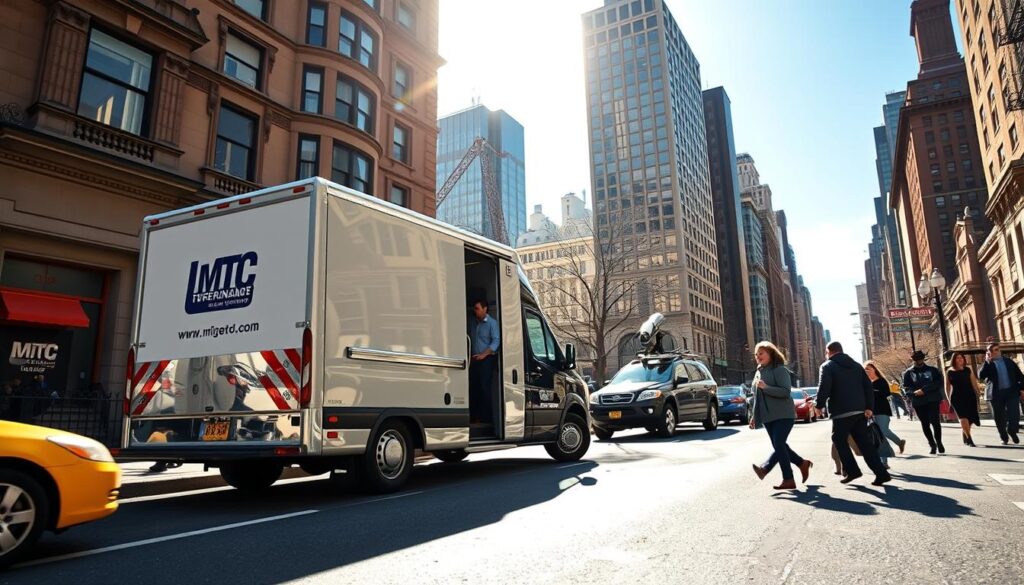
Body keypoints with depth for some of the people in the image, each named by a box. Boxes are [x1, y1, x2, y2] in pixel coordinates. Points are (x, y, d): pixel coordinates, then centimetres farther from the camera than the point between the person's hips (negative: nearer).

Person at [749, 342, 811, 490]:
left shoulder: (780, 370, -8)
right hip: (768, 417, 8)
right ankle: (802, 463, 24)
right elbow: (757, 397, 22)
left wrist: (766, 387, -26)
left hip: (783, 415, -8)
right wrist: (754, 415, 18)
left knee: (778, 445, -15)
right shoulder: (759, 372, 16)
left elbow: (786, 392, -19)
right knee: (779, 446, 9)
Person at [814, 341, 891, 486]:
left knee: (839, 440, 9)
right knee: (864, 442, 9)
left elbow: (824, 388, -15)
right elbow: (868, 386, 11)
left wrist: (818, 405, -3)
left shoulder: (827, 366, -3)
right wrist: (869, 407, 7)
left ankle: (852, 470, 4)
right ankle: (881, 473, 5)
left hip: (841, 412, -6)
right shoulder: (856, 365, 18)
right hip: (860, 411, 6)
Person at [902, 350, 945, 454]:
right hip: (918, 402, 2)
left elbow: (938, 382, -7)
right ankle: (932, 444, 21)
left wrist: (924, 390, -17)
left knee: (934, 421, -10)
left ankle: (939, 443, 7)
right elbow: (906, 387, 3)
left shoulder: (932, 370, 6)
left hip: (933, 400, -2)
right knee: (925, 423, 8)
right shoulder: (908, 373, 8)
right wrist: (914, 392, -18)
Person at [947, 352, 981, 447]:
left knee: (969, 418, 8)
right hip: (957, 398, -2)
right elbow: (947, 387, 7)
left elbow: (974, 384, 7)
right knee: (963, 417, -13)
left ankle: (965, 437, 29)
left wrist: (977, 396, 2)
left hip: (970, 397, 2)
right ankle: (969, 439, -10)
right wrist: (949, 399, 6)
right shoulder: (950, 372, 1)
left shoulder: (968, 370, 5)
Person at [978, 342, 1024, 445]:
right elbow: (981, 376, -13)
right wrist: (987, 361, -14)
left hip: (1012, 391, 1)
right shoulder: (987, 365, 5)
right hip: (996, 394, -1)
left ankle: (1012, 431, 13)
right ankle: (1004, 438, 18)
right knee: (999, 417, 5)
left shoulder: (1009, 361, 12)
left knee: (1014, 413, -10)